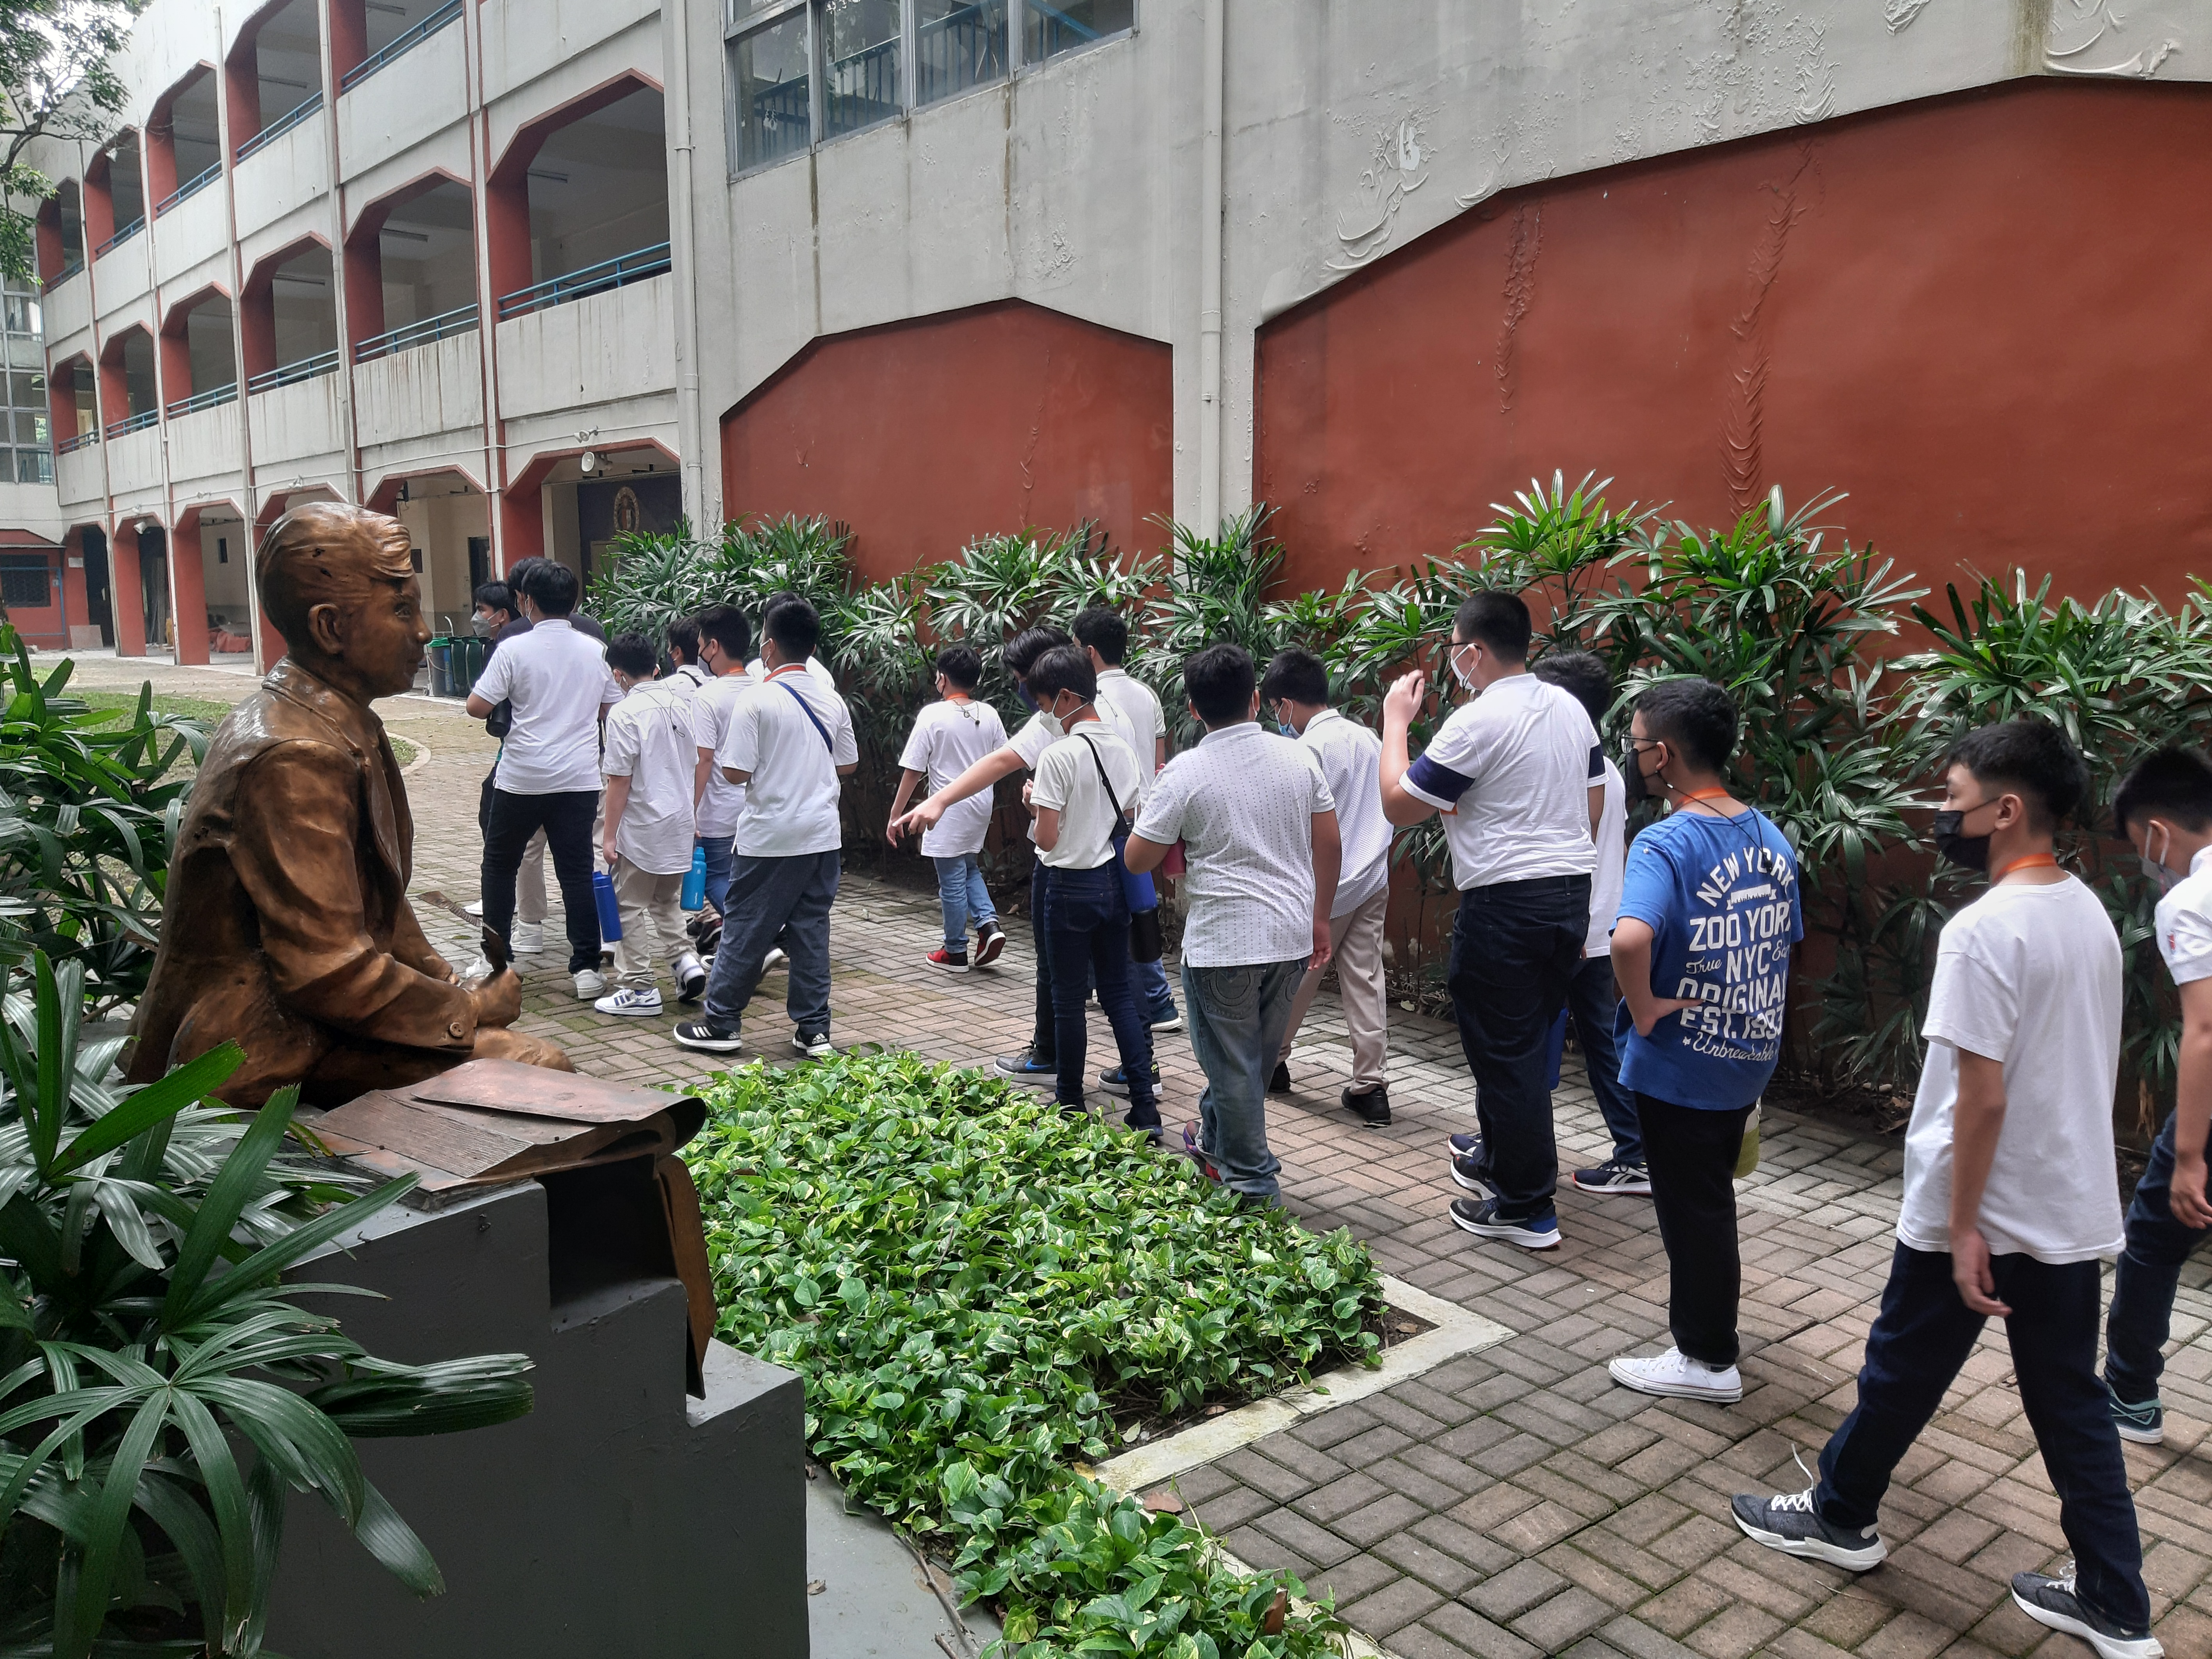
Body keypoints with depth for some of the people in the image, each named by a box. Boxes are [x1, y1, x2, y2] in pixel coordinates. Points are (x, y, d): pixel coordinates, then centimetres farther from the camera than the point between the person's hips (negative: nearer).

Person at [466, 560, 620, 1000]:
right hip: (579, 778, 2)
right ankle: (586, 968, 0)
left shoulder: (514, 650, -8)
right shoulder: (594, 651, 3)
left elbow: (477, 706, -9)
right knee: (577, 872, 4)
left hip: (522, 778, -2)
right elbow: (611, 709, 13)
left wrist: (514, 702, 11)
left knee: (500, 863, 16)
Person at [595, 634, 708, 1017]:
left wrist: (609, 836, -9)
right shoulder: (682, 703, 5)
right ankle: (684, 960, 9)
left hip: (642, 828, -7)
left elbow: (620, 781, -15)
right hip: (681, 823, 7)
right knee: (667, 900, 23)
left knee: (630, 907, 5)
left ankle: (640, 990, 8)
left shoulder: (625, 714, -15)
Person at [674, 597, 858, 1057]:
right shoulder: (833, 703, 4)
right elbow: (848, 765, 14)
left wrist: (717, 754, 6)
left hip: (770, 837, -5)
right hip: (823, 834, 5)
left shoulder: (758, 700, -12)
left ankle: (720, 1024, 14)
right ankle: (814, 1030, 13)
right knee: (812, 930, 10)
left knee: (746, 930, 5)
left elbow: (736, 771, -13)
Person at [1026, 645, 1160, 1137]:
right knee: (1120, 993, 11)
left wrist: (1036, 802, 1)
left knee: (1068, 998, 8)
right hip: (1115, 882, 6)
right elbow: (1134, 823, 9)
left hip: (1072, 886, -6)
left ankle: (1070, 1104, 20)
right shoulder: (1123, 750, 4)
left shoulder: (1058, 757, -17)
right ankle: (1145, 1109, 7)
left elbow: (1046, 839, -17)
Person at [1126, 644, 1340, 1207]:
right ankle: (1215, 1141, 41)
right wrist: (1319, 919, 16)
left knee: (1233, 1065, 8)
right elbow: (1329, 846, 5)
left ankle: (1251, 1182, 16)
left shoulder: (1186, 772, -12)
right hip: (1292, 937, 5)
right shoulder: (1299, 758, 0)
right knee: (1256, 1057, 21)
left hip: (1222, 943, -5)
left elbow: (1137, 859, -8)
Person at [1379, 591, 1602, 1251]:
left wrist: (1395, 721, -1)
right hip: (1572, 895, 8)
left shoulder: (1478, 722, -16)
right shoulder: (1570, 709, 9)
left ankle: (1526, 1209, 9)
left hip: (1506, 903, -8)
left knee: (1506, 1053, 2)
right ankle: (1497, 1158, 36)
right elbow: (1594, 805, 16)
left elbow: (1398, 805, -12)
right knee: (1524, 1042, 21)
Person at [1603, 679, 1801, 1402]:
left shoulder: (1666, 845, -23)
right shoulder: (1770, 836, 1)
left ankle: (1707, 1361, 23)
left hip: (1682, 1066, -7)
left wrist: (1644, 1008, -25)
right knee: (1711, 1196, 24)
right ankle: (1708, 1316, 41)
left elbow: (1631, 938, -42)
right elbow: (1784, 943, 12)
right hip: (1749, 1057, 7)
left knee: (1692, 1208, 8)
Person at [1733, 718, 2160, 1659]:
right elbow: (2085, 1066, 13)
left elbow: (1983, 1096, -23)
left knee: (1902, 1371, 12)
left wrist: (1964, 1228, -17)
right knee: (2072, 1405, 15)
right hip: (2074, 1211, 7)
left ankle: (1839, 1515, 32)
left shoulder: (1985, 930, -22)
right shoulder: (2091, 915, 5)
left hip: (1978, 1212, -7)